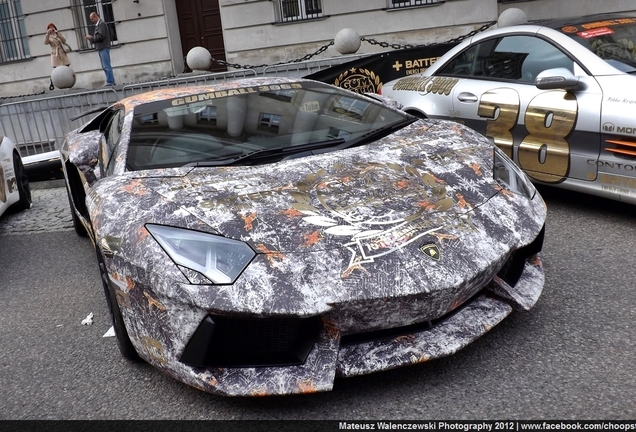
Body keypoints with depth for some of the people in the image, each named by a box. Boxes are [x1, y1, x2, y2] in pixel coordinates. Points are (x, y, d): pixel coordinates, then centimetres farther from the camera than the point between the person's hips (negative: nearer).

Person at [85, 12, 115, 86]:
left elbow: (101, 36, -18)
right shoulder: (98, 25, 20)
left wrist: (92, 38, -9)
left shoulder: (102, 24, -8)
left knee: (106, 66, -10)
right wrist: (92, 38, 4)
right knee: (105, 67, 9)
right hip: (101, 48, 10)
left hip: (103, 48, -10)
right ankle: (111, 82, 11)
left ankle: (110, 82, -9)